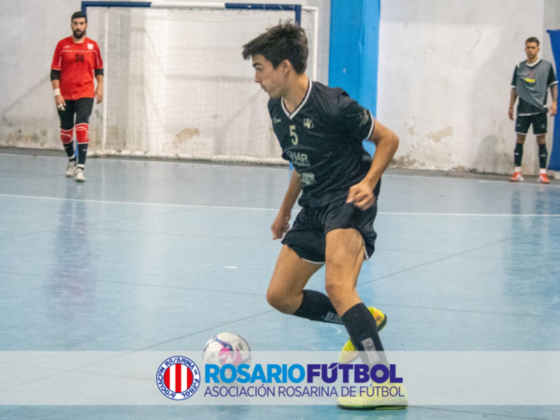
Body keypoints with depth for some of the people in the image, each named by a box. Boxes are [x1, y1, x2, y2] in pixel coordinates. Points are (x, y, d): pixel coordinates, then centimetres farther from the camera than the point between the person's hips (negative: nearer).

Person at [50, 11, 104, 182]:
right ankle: (71, 160, 36)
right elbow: (55, 71, 0)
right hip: (65, 96, 1)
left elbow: (98, 68, 14)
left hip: (85, 94, -1)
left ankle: (80, 167, -20)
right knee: (66, 130, 10)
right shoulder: (62, 45, 0)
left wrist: (100, 87, 3)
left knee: (82, 128, -17)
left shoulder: (93, 46, 3)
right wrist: (57, 93, -8)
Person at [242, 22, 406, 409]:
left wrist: (369, 182, -23)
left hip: (348, 202, -9)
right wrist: (285, 210, 30)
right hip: (314, 207, 9)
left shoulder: (331, 106, -19)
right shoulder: (277, 109, 6)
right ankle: (364, 321, 24)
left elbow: (388, 139, -8)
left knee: (337, 286, -30)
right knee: (280, 296, 7)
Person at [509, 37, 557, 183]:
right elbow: (514, 88, 13)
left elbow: (553, 85, 6)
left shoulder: (547, 66, 3)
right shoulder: (519, 67, 9)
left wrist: (554, 102, -5)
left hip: (539, 109, -2)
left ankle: (543, 173, 1)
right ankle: (517, 172, 3)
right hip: (523, 109, 2)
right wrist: (511, 107, 9)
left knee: (541, 140, -2)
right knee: (520, 139, 0)